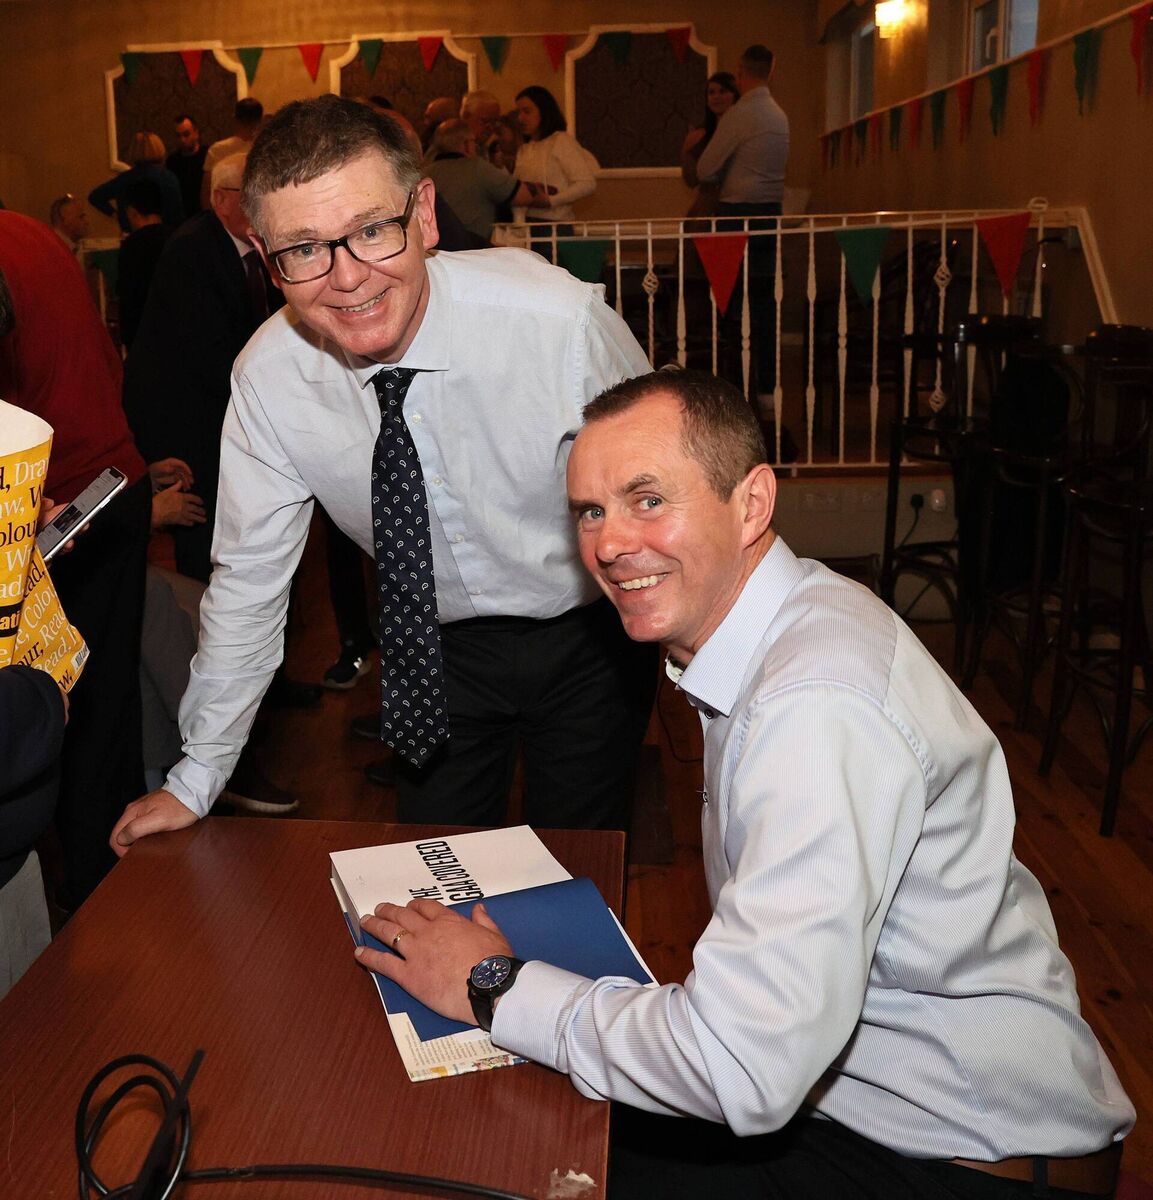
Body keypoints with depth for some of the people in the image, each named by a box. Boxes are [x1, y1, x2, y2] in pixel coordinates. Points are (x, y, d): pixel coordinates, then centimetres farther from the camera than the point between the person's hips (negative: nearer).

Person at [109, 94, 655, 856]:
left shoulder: (562, 323, -28)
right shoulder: (268, 377, -18)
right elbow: (249, 580, -7)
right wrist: (195, 783, -2)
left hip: (587, 639, -2)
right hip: (440, 648, 2)